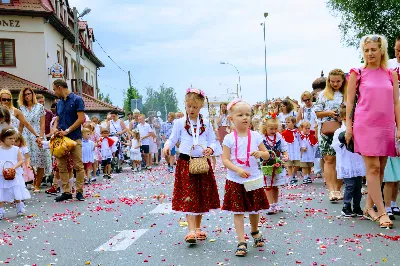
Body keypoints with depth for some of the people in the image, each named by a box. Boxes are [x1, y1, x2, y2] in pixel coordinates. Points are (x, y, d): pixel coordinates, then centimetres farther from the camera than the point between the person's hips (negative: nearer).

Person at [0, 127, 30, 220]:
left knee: (17, 194, 3)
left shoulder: (16, 149, -1)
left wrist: (14, 167, -19)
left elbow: (21, 161, -2)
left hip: (15, 176, 0)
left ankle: (20, 209, 24)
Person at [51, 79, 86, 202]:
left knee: (78, 166, -4)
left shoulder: (77, 100, -3)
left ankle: (79, 191, 4)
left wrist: (67, 131, -13)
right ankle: (66, 192, 10)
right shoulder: (59, 103, 16)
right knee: (62, 166, 4)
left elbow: (81, 118, -10)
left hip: (74, 138, -6)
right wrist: (56, 129, -1)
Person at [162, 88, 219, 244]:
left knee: (202, 197, 10)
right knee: (188, 197, -9)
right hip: (186, 162, -3)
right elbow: (173, 139, 4)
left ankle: (197, 228, 23)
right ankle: (191, 231, -13)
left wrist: (210, 149, -15)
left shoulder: (206, 124, 6)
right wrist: (167, 146, -18)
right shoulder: (180, 123, 2)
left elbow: (212, 141, 7)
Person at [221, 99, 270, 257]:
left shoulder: (255, 136, 0)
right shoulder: (229, 138, -6)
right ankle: (241, 242, 4)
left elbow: (267, 155, 6)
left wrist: (260, 153, -17)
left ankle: (255, 232, 42)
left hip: (254, 179, 2)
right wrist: (238, 170, -24)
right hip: (235, 180, -2)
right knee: (238, 211, -1)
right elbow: (225, 159, -9)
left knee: (254, 209, 15)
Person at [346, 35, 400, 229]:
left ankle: (369, 207, 19)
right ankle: (382, 212, -6)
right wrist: (348, 127, -2)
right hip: (365, 125, -3)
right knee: (373, 168, -7)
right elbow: (349, 102, 4)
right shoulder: (358, 73, 3)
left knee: (380, 169, 7)